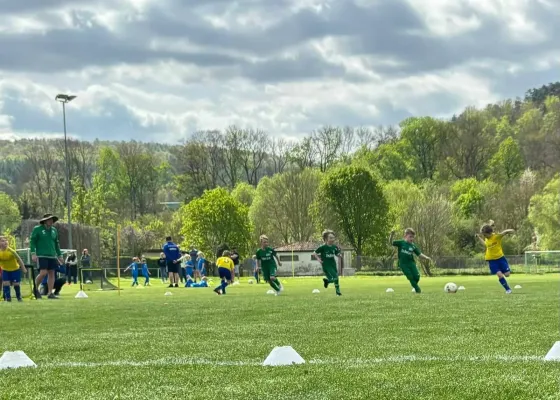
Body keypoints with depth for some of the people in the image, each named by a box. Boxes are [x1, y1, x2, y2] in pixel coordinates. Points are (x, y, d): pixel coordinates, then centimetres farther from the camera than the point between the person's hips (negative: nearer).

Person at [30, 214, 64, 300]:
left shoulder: (54, 230, 16)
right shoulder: (37, 229, -1)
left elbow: (56, 244, 23)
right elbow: (32, 242, -4)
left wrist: (60, 255, 20)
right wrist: (33, 254, -14)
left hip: (52, 256, 6)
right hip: (41, 256, -6)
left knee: (51, 273, 1)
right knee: (43, 272, -15)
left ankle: (50, 293, 3)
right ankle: (35, 289, 6)